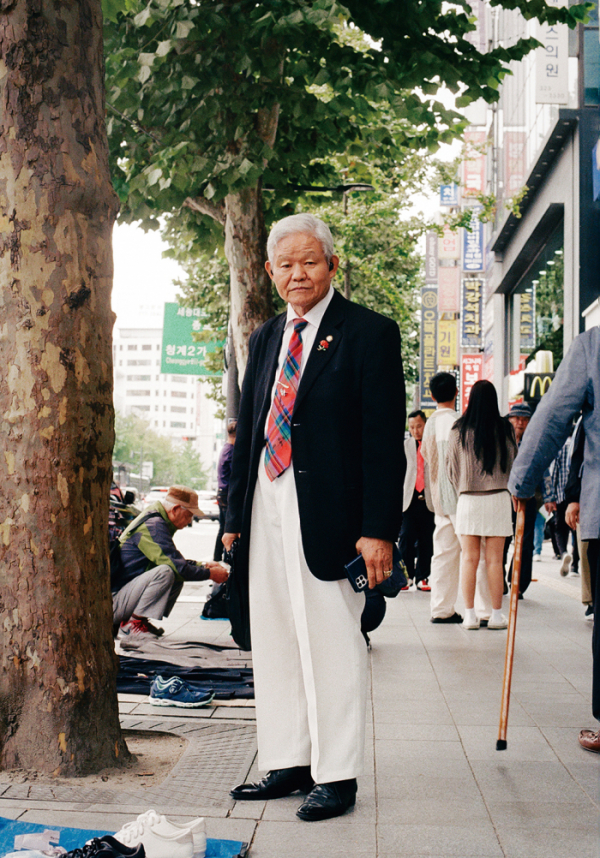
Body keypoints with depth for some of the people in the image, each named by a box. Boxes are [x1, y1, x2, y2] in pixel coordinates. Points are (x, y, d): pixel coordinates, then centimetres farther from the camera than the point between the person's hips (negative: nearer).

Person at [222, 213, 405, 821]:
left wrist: (378, 528, -15)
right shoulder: (265, 339, 16)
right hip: (266, 509, 7)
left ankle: (336, 776, 11)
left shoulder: (369, 333, -4)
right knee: (273, 644, 12)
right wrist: (235, 514, 15)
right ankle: (287, 764, 24)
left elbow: (385, 438, -9)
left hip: (325, 513, -6)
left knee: (331, 645, 0)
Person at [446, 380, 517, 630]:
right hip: (498, 497, -1)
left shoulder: (459, 430, 0)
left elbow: (450, 466, 7)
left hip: (468, 499, 1)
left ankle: (470, 615, 5)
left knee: (469, 558, 5)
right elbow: (512, 463, 8)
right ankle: (496, 615, 6)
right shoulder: (504, 429, -1)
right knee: (494, 559, 3)